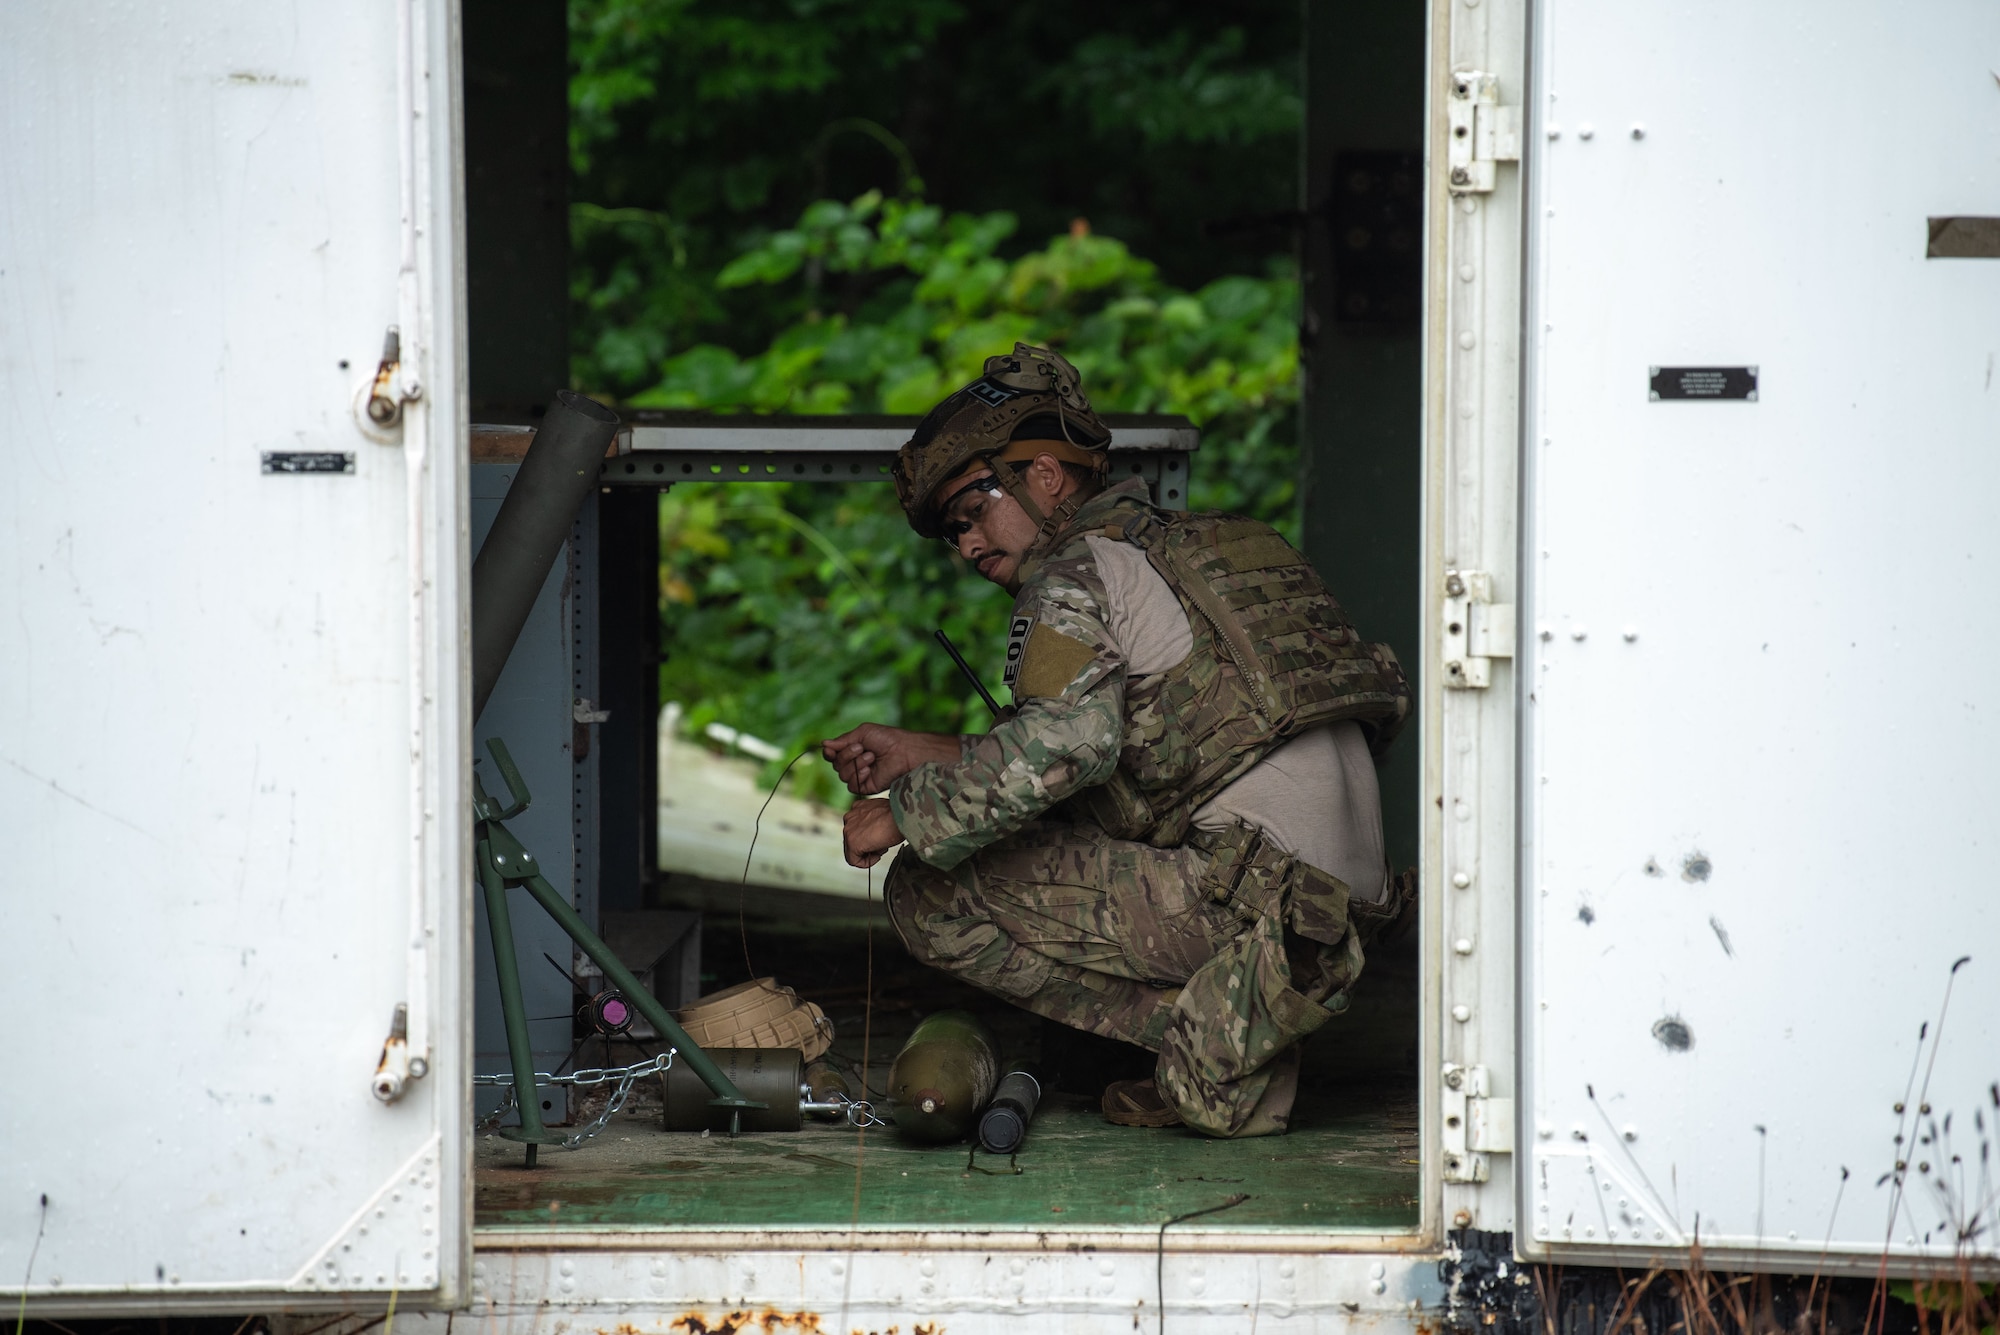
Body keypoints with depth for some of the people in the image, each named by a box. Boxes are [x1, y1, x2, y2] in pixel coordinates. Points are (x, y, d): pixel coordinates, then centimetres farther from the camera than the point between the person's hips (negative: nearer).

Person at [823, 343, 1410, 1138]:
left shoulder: (1080, 568, -3)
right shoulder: (1191, 548, 26)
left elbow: (1066, 740, -22)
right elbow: (1100, 757, 29)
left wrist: (905, 814, -11)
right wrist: (918, 755, 24)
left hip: (1247, 885, -9)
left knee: (928, 893, -2)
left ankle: (1203, 1035, -8)